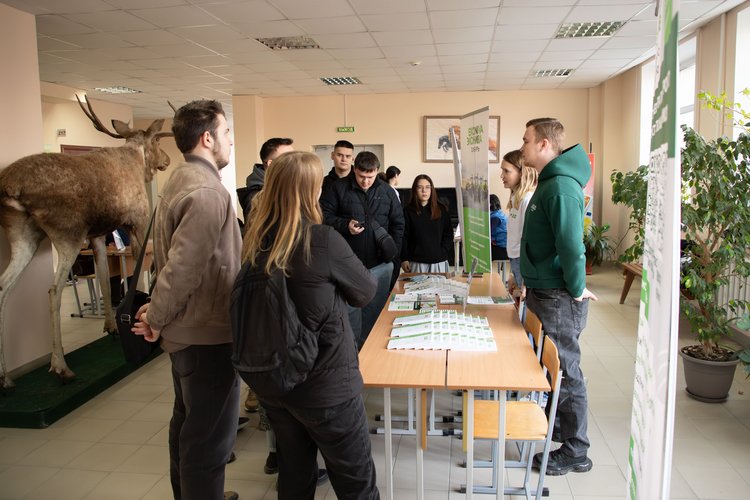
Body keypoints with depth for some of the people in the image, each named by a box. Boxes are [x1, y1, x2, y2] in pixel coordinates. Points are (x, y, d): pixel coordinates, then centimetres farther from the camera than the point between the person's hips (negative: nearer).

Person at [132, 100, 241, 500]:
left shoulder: (180, 180, 11)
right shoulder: (208, 192, -22)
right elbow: (183, 267, -27)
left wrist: (159, 312, 12)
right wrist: (157, 319, -14)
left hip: (188, 328, 11)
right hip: (207, 335, -11)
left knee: (187, 422, 23)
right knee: (211, 436, 1)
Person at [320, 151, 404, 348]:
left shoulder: (386, 191, 6)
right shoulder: (338, 188, -4)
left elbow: (398, 223, 11)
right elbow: (324, 216, -3)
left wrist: (392, 251, 2)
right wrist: (345, 225, -18)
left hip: (380, 264, 3)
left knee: (376, 310, 10)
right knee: (350, 309, 1)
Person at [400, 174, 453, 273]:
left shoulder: (441, 209, 5)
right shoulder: (408, 211, 1)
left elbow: (448, 234, 7)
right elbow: (403, 236, 0)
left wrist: (443, 253, -4)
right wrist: (404, 259, -7)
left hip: (439, 262, 1)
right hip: (416, 263, -1)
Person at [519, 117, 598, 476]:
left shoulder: (561, 187, -21)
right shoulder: (548, 183, 12)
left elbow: (571, 245, -28)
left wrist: (576, 289, -17)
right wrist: (531, 282, 19)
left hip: (559, 298, -10)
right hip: (545, 292, 10)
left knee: (566, 372, 2)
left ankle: (575, 453, 18)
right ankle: (558, 427, 40)